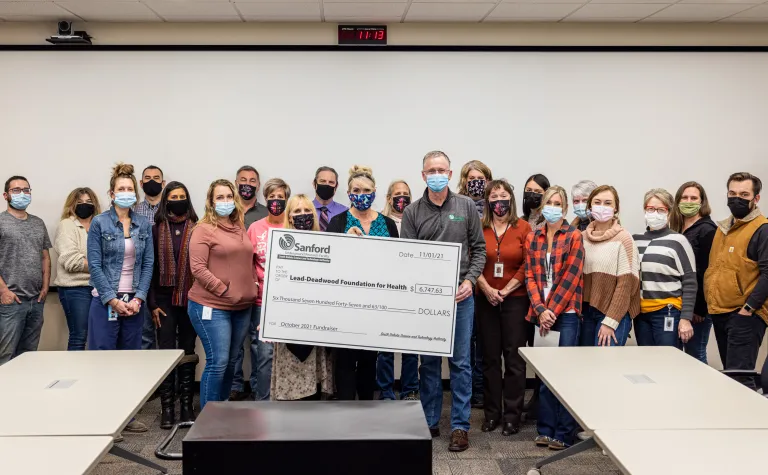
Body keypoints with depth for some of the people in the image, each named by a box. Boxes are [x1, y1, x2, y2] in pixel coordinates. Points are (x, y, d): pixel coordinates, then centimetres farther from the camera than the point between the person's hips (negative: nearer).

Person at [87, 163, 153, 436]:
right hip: (105, 300, -4)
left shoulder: (144, 225, 7)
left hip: (134, 301, 4)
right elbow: (94, 265, -8)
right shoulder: (99, 223, -3)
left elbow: (148, 263, 4)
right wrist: (112, 300, -13)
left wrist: (138, 298, -7)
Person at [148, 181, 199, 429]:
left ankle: (186, 405, 15)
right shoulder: (156, 230, 4)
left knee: (188, 353, 7)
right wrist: (152, 304, -4)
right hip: (165, 300, 0)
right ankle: (167, 407, 8)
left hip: (190, 300, 0)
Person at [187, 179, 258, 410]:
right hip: (211, 306, -6)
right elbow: (197, 268, -13)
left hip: (242, 307, 7)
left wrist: (254, 284, 7)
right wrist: (224, 291, -16)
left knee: (231, 362, 13)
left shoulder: (241, 229, 13)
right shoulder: (203, 230, -6)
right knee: (217, 362, -7)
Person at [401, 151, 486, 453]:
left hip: (460, 295, 0)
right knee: (428, 361, 10)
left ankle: (460, 426, 14)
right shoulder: (412, 212, 2)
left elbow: (479, 249, 5)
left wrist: (470, 280, -8)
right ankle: (429, 422, 22)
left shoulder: (466, 207, 4)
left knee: (460, 362, 4)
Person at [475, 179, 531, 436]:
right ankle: (491, 413, 18)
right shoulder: (479, 228, 4)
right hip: (485, 300, 2)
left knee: (514, 358, 1)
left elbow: (528, 264, -3)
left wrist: (506, 290, -10)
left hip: (515, 299, -1)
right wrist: (487, 289, -10)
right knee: (490, 357, 8)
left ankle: (512, 415, 10)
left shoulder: (523, 228, 1)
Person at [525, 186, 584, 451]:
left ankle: (564, 434, 8)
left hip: (566, 312, -4)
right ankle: (545, 429, 17)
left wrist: (552, 310, -12)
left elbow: (571, 277, -8)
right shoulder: (532, 238, 11)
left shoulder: (574, 236, 0)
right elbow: (530, 277, 5)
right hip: (541, 313, 4)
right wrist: (540, 310, -8)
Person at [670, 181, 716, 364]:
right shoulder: (677, 229, 13)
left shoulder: (707, 230, -9)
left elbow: (707, 271, -14)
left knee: (695, 355, 0)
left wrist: (699, 307, -17)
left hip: (697, 305, -7)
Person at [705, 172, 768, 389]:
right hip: (719, 313, 8)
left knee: (739, 377, -10)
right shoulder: (722, 228, 15)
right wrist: (703, 304, 15)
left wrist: (748, 308, -19)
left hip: (744, 315, -8)